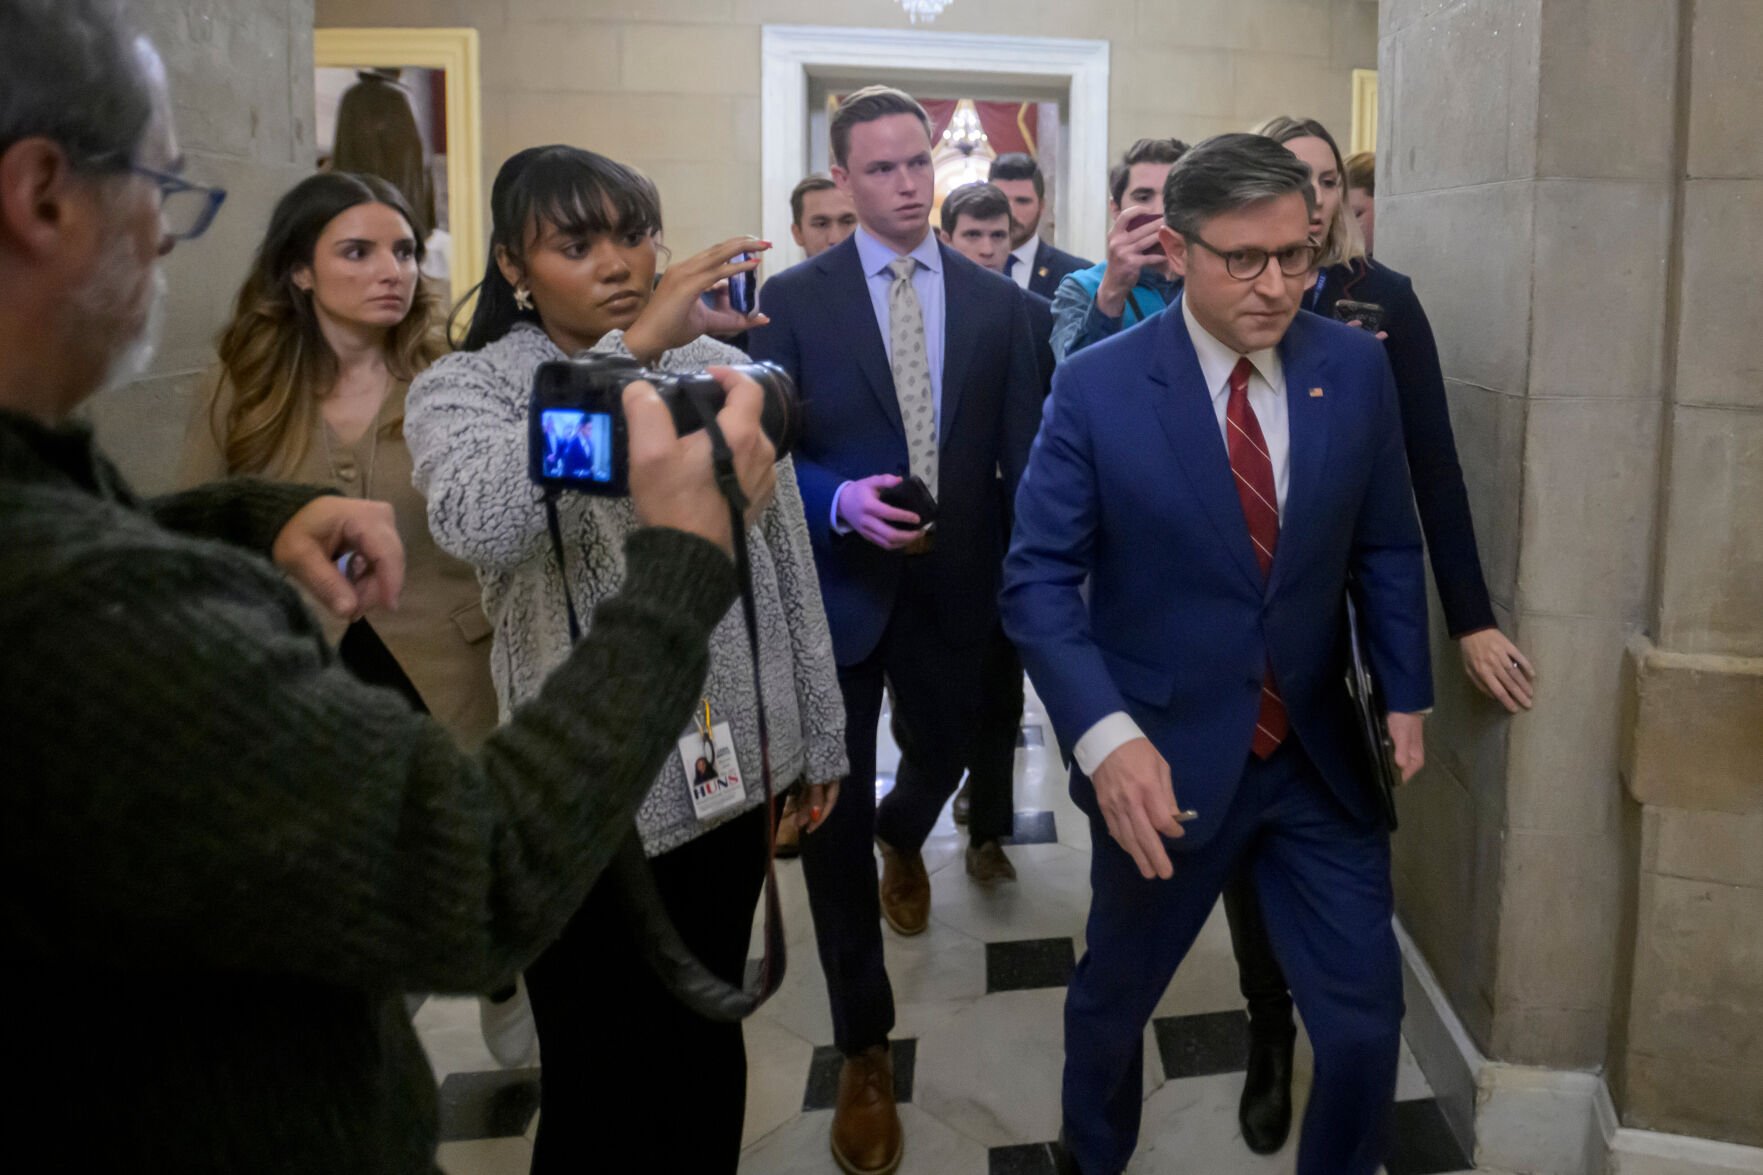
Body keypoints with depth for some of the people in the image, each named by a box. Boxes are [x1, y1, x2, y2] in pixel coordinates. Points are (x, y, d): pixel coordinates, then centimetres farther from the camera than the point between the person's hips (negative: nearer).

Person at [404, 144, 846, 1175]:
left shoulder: (721, 371, 1)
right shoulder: (465, 389, -9)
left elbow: (788, 565, 8)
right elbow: (479, 524, -33)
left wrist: (818, 738, 11)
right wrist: (631, 348, -33)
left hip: (731, 773, 3)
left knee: (708, 1049, 20)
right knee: (600, 1086, 13)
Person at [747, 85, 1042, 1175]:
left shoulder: (996, 301, 1)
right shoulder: (794, 298, -4)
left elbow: (1021, 452, 2)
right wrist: (840, 501, -23)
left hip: (956, 591, 3)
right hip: (837, 588, -2)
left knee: (945, 754, 23)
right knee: (835, 818, 3)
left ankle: (902, 840, 63)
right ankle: (865, 1046, 20)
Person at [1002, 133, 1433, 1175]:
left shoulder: (1355, 367, -2)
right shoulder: (1097, 388, -12)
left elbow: (1387, 547, 8)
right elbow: (1040, 578, -13)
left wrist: (1407, 694, -2)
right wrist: (1105, 735, -26)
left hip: (1322, 755, 2)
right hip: (1164, 762, -2)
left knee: (1365, 1018, 6)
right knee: (1113, 1000, 19)